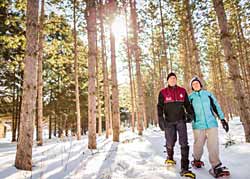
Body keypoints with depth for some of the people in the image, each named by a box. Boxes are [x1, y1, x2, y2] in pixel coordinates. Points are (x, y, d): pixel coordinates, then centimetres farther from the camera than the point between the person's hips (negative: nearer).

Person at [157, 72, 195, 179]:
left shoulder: (182, 91, 9)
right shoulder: (163, 92, 2)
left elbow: (187, 104, 13)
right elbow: (160, 107, -2)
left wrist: (190, 113, -3)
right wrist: (160, 119, -13)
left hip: (181, 120, 1)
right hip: (169, 121, -1)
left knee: (184, 143, -8)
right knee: (170, 142, 3)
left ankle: (184, 169, -4)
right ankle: (170, 157, 37)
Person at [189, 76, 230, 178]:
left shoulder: (208, 94, 12)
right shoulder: (190, 97, 9)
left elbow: (216, 106, 12)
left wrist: (222, 119, 8)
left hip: (212, 123, 1)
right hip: (198, 125, -1)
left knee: (213, 145, -7)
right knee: (198, 145, 4)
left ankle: (216, 167, -1)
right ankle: (196, 160, 29)